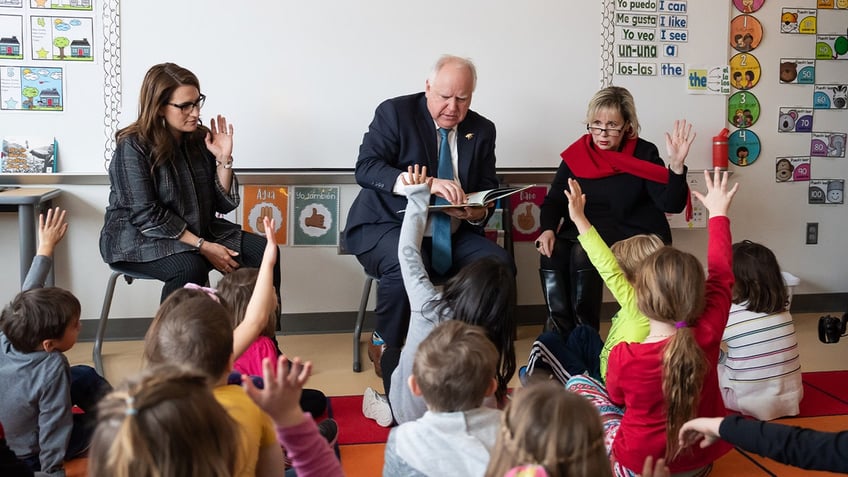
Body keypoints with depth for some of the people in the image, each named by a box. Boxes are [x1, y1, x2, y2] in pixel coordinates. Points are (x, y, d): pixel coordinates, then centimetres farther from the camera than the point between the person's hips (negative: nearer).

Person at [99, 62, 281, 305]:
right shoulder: (133, 147, -14)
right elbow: (147, 216, -21)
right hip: (139, 238, -6)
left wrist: (224, 159, -12)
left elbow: (223, 204, 3)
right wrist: (202, 247, -24)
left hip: (197, 229, 6)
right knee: (190, 267, -36)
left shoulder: (200, 138, 1)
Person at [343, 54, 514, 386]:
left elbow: (489, 189, 10)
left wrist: (479, 212, -16)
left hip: (450, 234, 5)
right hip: (386, 226, -4)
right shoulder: (395, 112, -4)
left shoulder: (482, 130, 9)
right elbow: (366, 168, -17)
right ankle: (386, 346, -11)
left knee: (499, 263, -20)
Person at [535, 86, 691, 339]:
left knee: (583, 254, -31)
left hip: (631, 236, -3)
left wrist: (676, 165, -30)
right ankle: (562, 333, -15)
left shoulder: (643, 154, -3)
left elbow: (671, 204, -13)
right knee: (552, 255, -26)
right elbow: (554, 200, 8)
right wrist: (548, 229, -12)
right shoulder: (577, 153, 6)